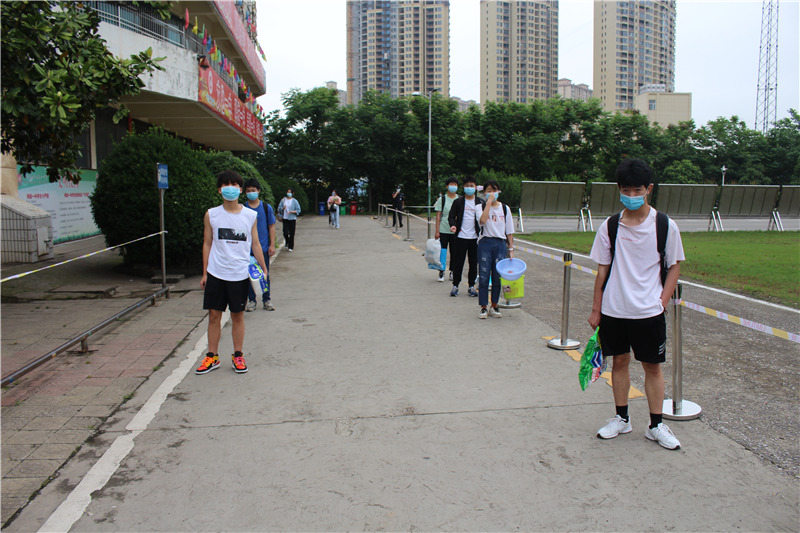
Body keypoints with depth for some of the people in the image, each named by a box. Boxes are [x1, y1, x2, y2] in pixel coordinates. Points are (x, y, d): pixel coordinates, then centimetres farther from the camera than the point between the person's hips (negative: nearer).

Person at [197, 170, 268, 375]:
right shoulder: (211, 215, 2)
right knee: (214, 315, 5)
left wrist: (264, 269, 5)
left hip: (240, 274, 0)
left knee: (238, 315, 7)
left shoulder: (250, 216, 2)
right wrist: (204, 273, 4)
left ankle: (238, 356, 20)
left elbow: (255, 244, 9)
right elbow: (207, 244, 6)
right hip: (216, 273, 0)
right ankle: (212, 357, 17)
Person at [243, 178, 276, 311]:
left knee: (265, 274, 6)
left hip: (264, 247, 0)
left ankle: (266, 300, 16)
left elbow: (271, 226, 6)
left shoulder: (266, 208, 3)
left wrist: (272, 244, 0)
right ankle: (251, 300, 16)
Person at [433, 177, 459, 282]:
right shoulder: (442, 199, 1)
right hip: (443, 230, -2)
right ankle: (441, 272, 10)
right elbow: (438, 216, -1)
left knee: (454, 252, 7)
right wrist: (437, 231, -6)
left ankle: (452, 271, 21)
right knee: (442, 251, -2)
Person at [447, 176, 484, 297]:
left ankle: (471, 286, 16)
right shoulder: (458, 202, 4)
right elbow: (451, 216, 3)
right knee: (458, 262, 2)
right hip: (460, 237, -1)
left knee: (474, 263, 6)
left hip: (475, 237, 2)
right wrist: (453, 225, -17)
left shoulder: (480, 202, 7)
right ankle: (455, 285, 13)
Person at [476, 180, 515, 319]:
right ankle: (483, 307, 6)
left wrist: (511, 248, 5)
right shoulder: (480, 207, 3)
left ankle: (494, 306, 17)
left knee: (497, 277, 6)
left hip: (501, 244, 2)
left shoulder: (505, 209, 10)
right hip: (485, 243, -2)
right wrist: (489, 202, -15)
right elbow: (483, 220, -20)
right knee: (484, 277, -2)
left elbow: (509, 231, 11)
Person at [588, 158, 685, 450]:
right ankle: (621, 418, 27)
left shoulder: (666, 226, -5)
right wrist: (596, 309, 5)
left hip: (649, 311, -2)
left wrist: (661, 301, -7)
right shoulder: (609, 226, 0)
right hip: (613, 309, 2)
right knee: (619, 361, 12)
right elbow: (603, 269, 5)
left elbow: (674, 267, 3)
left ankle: (656, 425, 20)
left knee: (652, 366, 6)